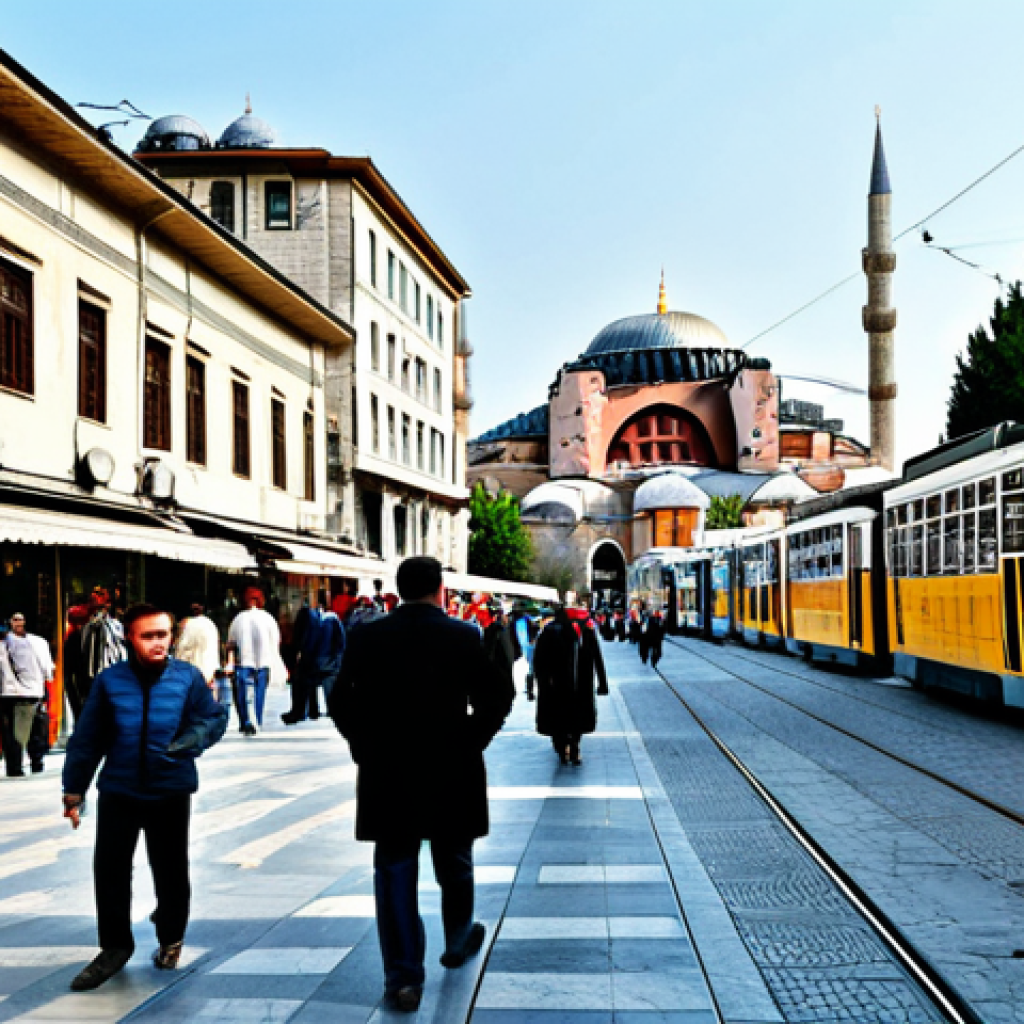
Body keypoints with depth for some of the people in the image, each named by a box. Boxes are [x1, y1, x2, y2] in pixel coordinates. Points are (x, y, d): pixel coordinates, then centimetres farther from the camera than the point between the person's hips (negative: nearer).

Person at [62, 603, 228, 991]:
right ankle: (115, 947, 22)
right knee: (109, 870, 4)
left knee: (171, 871, 13)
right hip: (118, 792, 0)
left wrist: (192, 740, -21)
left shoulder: (188, 677, -9)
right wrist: (74, 790, 1)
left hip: (171, 791, 0)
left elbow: (215, 718, -1)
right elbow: (86, 738, -1)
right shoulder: (110, 680, -7)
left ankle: (171, 940, 35)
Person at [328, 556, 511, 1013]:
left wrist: (366, 746, 8)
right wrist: (469, 743, 5)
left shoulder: (366, 637, -4)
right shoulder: (464, 637, -8)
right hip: (452, 774, 0)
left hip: (386, 774, 0)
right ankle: (458, 942, 41)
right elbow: (495, 701, -8)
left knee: (395, 873, 6)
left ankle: (403, 976, 2)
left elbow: (341, 701, -3)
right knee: (454, 866, 20)